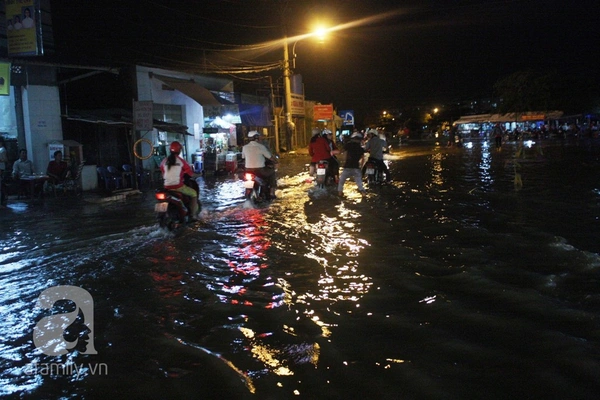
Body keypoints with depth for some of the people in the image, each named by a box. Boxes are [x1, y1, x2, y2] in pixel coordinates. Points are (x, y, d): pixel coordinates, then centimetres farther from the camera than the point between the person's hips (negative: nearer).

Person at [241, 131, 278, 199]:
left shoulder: (244, 147, 1)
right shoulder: (261, 147, -11)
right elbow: (270, 157, -3)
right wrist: (275, 161, 19)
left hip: (248, 170, 5)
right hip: (259, 171, -5)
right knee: (272, 172, 21)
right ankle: (272, 193, 17)